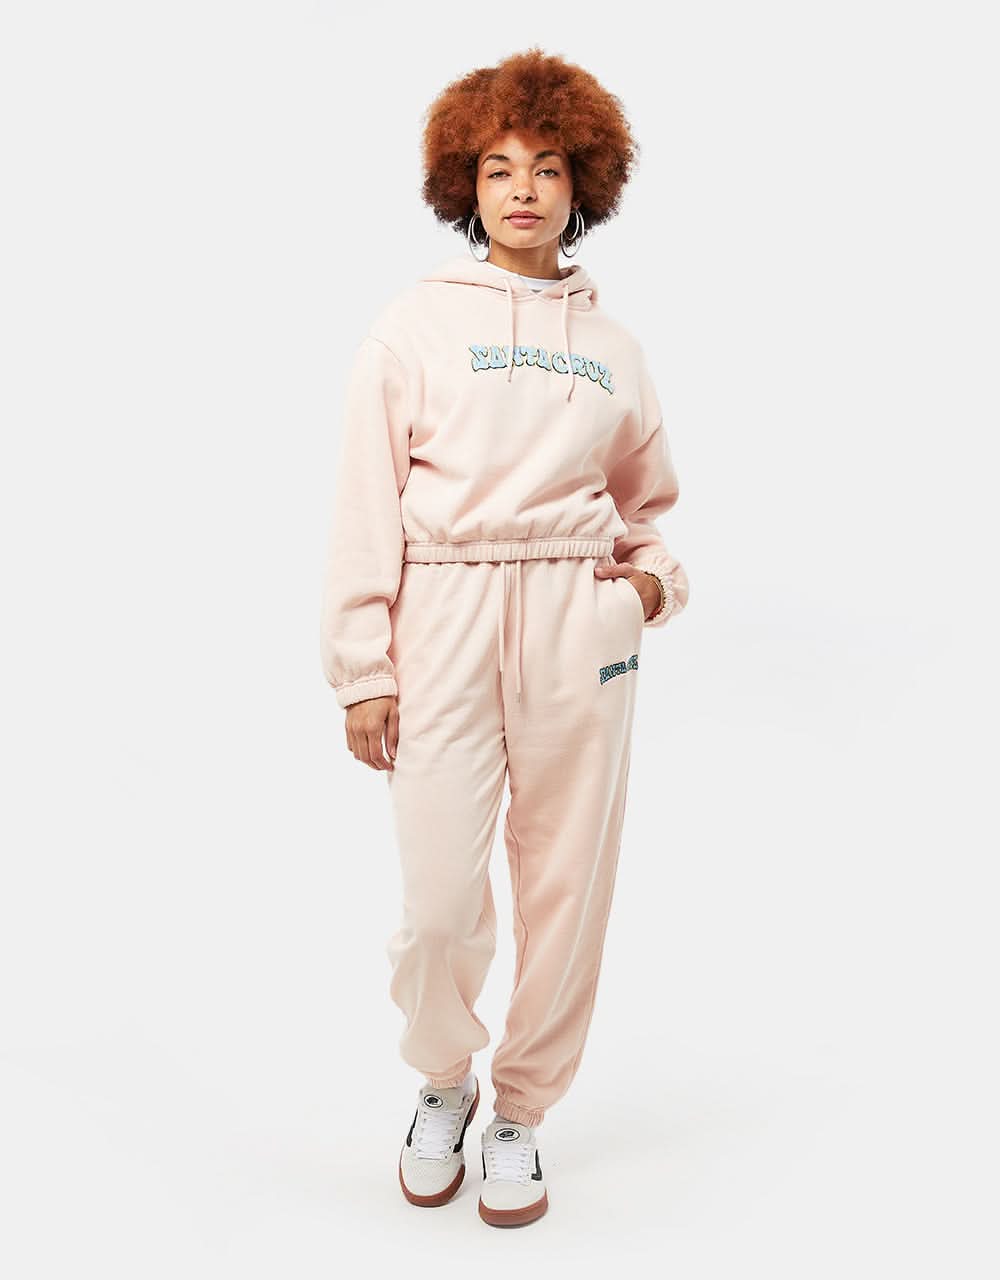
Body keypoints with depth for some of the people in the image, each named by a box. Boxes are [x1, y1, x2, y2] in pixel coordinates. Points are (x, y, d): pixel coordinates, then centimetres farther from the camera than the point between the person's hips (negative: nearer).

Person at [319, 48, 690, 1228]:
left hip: (582, 626, 3)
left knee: (565, 886, 6)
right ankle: (442, 1081, 29)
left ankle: (520, 1111, 29)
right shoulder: (412, 324, 6)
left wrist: (661, 576, 3)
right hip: (445, 622, -2)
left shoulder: (611, 344, 14)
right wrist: (363, 669, -5)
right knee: (438, 899, -4)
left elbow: (650, 498, 24)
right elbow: (366, 506, 1)